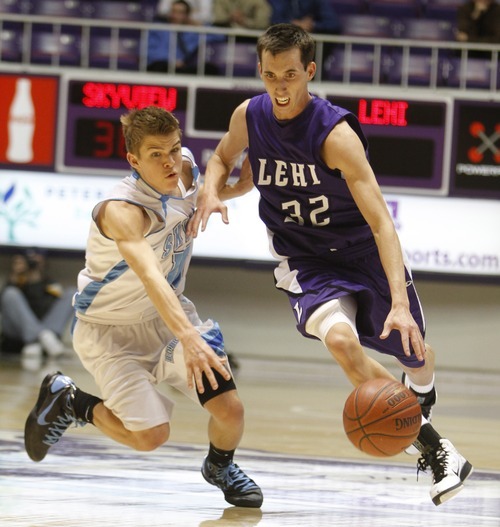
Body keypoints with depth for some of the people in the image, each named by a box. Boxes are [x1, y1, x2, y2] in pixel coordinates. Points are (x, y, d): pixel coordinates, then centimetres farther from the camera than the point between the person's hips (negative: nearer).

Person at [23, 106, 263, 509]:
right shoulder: (122, 210, -35)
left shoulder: (188, 167, -12)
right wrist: (187, 337, -64)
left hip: (170, 313, 6)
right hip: (110, 328, -6)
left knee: (229, 409, -8)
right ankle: (68, 401, 14)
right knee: (150, 435, -14)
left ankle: (220, 467, 27)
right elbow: (149, 275, -51)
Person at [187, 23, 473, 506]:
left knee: (416, 355, 16)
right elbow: (223, 158, 14)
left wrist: (400, 303, -41)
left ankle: (421, 399, 59)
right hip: (306, 262, 2)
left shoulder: (336, 134, -27)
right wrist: (211, 192, -10)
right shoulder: (249, 117, -12)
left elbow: (380, 222, -31)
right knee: (341, 341, -30)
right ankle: (430, 443, -15)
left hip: (365, 253, -2)